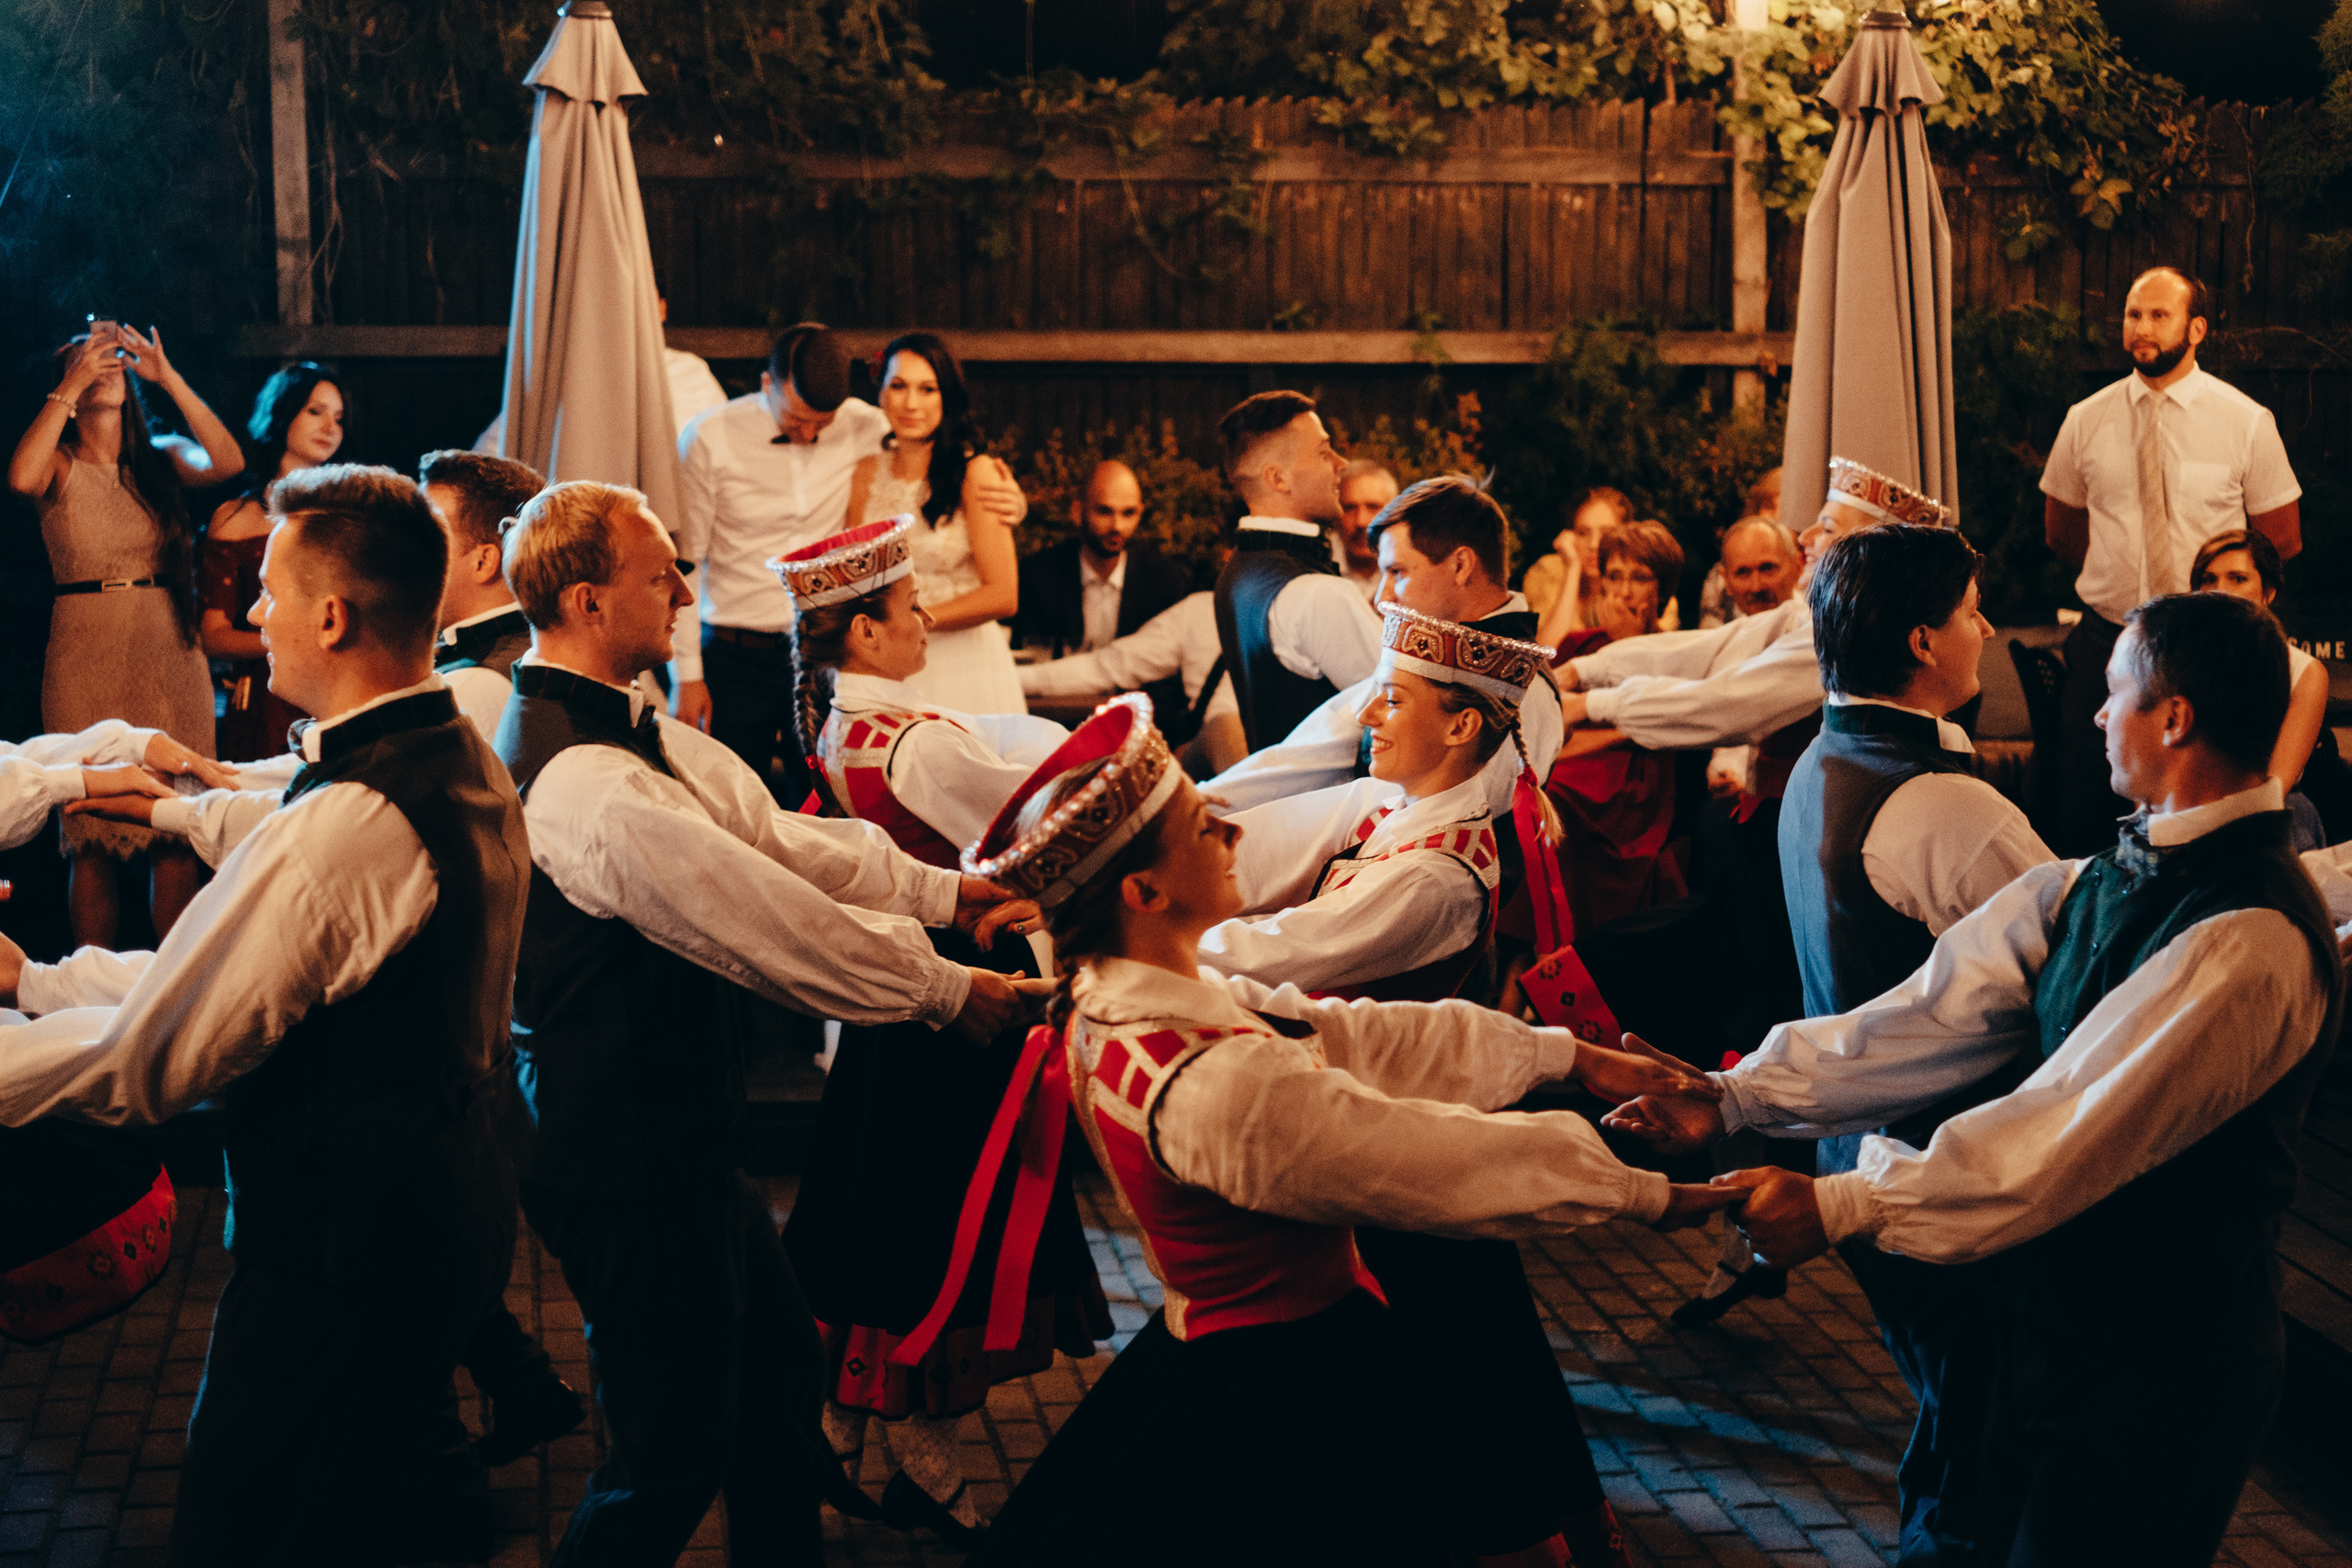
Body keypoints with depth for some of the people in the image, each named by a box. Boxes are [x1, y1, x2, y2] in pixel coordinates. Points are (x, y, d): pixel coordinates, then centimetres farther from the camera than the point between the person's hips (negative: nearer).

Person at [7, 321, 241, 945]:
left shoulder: (162, 459, 9)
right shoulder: (59, 467, 3)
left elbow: (228, 462, -11)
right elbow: (21, 478, -20)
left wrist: (168, 377, -13)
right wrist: (72, 386, -18)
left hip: (170, 659, 2)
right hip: (85, 658, -2)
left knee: (177, 836, 1)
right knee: (92, 838, 0)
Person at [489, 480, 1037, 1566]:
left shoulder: (624, 729, 4)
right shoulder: (587, 785, -28)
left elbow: (770, 832, 7)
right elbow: (776, 926, -24)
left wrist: (945, 891, 2)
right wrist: (946, 992, -12)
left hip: (673, 1127, 11)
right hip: (626, 1162, -10)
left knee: (780, 1371, 23)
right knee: (674, 1457, 4)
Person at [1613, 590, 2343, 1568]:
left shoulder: (2254, 941, -25)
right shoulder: (2098, 882, 4)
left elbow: (2073, 1128, -30)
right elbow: (1938, 1010, -2)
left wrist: (1842, 1205, -30)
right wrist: (1737, 1096, -10)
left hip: (2156, 1373, -8)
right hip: (2052, 1320, 8)